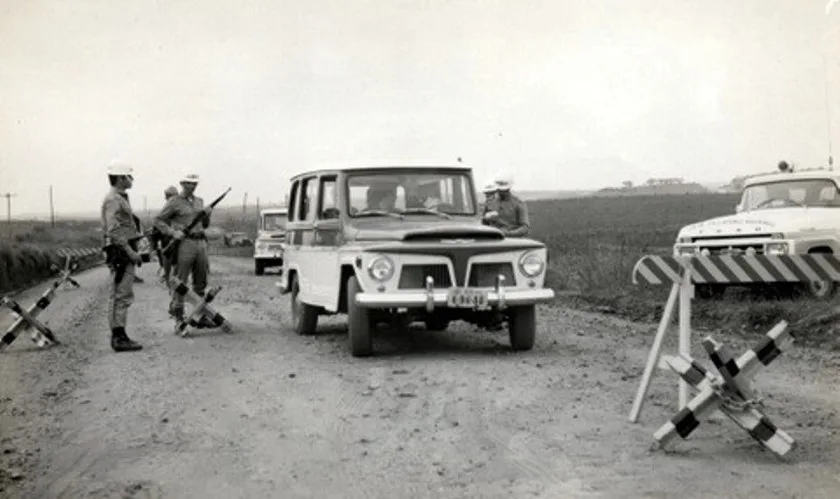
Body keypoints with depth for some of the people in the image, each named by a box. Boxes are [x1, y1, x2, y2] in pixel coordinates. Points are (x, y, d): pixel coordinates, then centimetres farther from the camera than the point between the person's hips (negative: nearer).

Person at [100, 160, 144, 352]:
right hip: (121, 251, -11)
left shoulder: (120, 198, 20)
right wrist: (130, 251, -22)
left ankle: (118, 336, 15)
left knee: (119, 295, 11)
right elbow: (114, 230, -21)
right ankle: (119, 337, -9)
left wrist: (132, 251, 21)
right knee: (122, 295, -10)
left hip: (124, 252, 11)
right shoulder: (113, 200, -13)